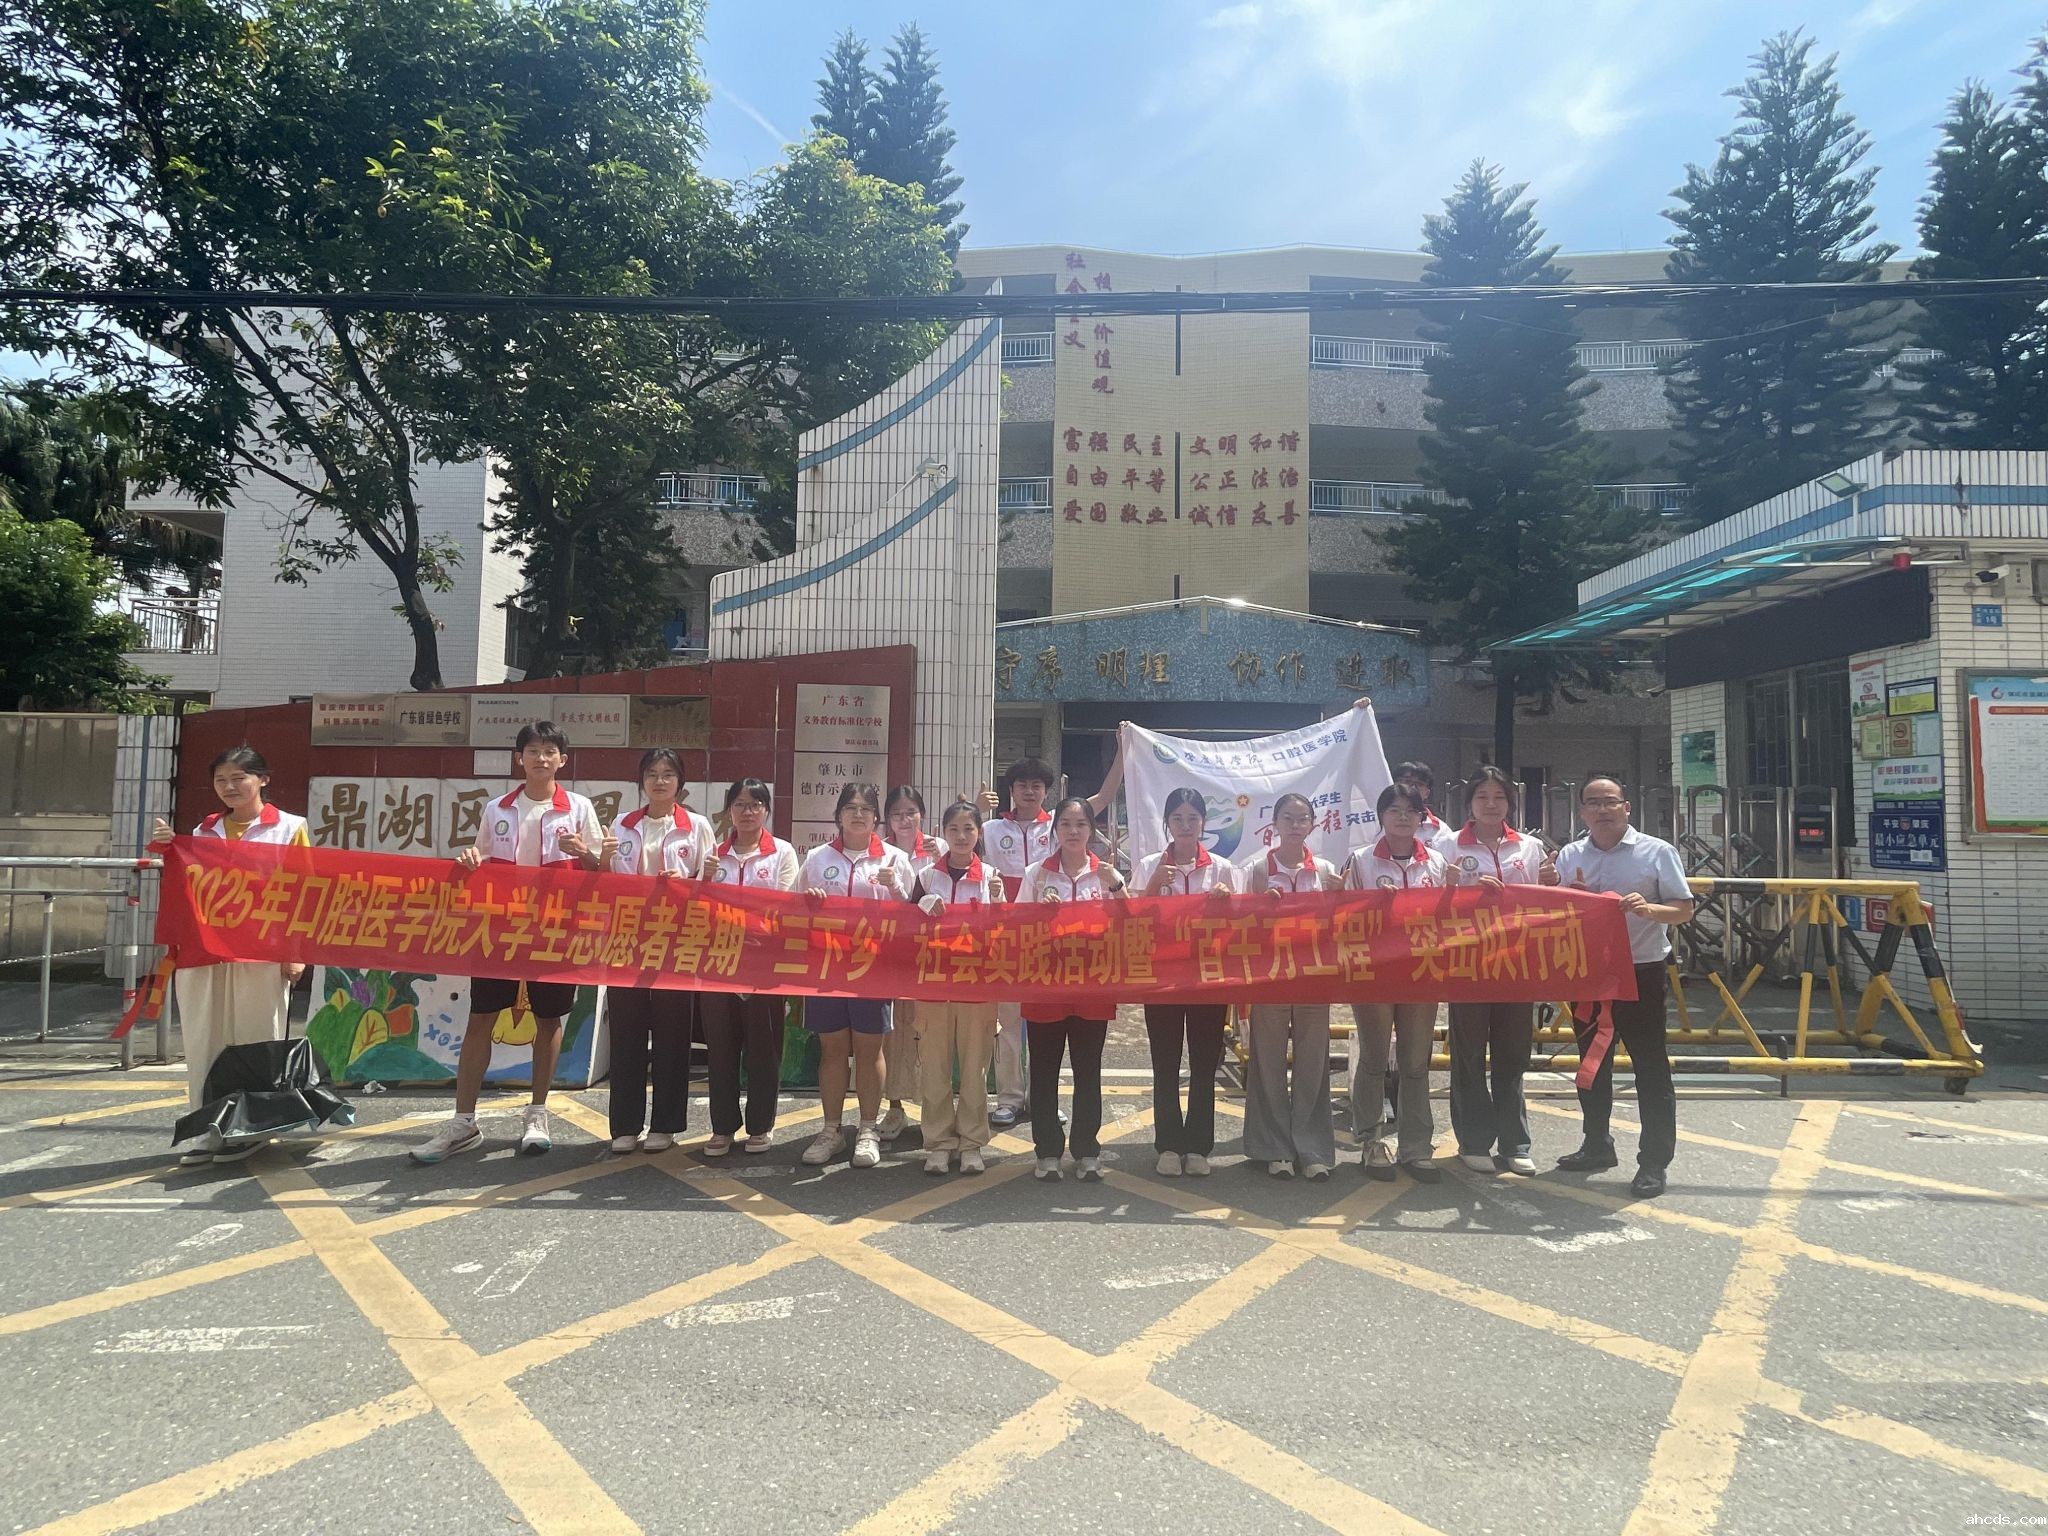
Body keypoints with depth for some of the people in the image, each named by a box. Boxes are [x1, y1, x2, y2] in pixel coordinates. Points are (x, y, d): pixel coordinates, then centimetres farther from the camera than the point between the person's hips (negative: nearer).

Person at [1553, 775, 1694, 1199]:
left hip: (1641, 970, -4)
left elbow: (1684, 909, -4)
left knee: (1650, 1066, -1)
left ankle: (1654, 1162, 8)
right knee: (1591, 1060, 15)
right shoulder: (1569, 856, 7)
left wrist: (1648, 909, -23)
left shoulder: (1656, 852, -4)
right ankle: (1597, 1146, 30)